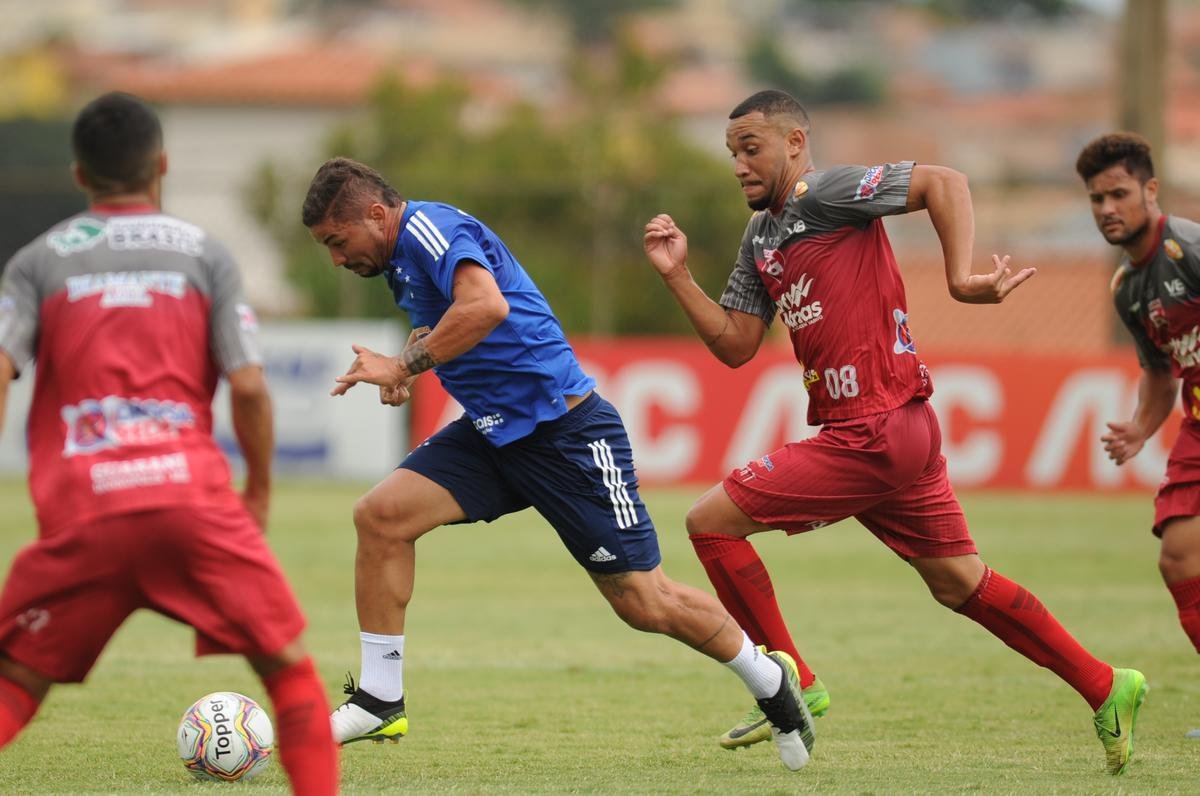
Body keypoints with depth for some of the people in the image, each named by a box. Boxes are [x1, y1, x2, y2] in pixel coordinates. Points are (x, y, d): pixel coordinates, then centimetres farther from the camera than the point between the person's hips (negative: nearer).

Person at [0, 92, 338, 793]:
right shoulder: (205, 254, 11)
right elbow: (248, 386, 1)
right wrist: (260, 490, 14)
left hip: (82, 511, 1)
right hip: (194, 493, -1)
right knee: (290, 669, 10)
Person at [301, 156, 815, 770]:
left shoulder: (429, 226, -18)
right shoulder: (401, 257, 11)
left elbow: (486, 306, -35)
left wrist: (404, 366, -27)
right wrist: (411, 357, 9)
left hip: (565, 432, -9)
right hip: (492, 435, 9)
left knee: (644, 603, -2)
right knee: (381, 514, -10)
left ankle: (769, 680, 22)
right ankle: (379, 701, -4)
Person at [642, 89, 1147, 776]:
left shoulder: (822, 192, -10)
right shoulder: (762, 238, 18)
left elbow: (943, 181, -20)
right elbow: (735, 345, 17)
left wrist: (960, 278, -29)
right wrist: (678, 275, 8)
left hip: (873, 434, -10)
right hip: (902, 434, 10)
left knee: (710, 520, -6)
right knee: (959, 583, 15)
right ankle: (1105, 687, 20)